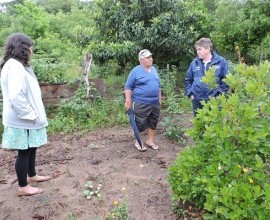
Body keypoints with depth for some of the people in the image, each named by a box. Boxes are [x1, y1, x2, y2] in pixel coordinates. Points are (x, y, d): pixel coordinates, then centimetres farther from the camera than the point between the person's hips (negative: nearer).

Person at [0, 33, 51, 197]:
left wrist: (33, 114, 15)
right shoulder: (15, 67, -19)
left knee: (31, 149, 20)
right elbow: (16, 97, -28)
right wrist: (30, 115, -18)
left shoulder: (18, 65, 13)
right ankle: (23, 187, 17)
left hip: (27, 119, 10)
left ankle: (32, 176, 38)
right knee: (24, 152, 2)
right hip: (23, 121, -10)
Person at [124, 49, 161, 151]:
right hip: (141, 104, -6)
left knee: (153, 123, 12)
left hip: (155, 103, 7)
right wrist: (128, 101, -15)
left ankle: (150, 141, 26)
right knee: (140, 124, 2)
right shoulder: (136, 71, -8)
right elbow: (128, 87, -9)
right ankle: (138, 142, 18)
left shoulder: (154, 69, 11)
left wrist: (159, 98, 17)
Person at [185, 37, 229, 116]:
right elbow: (188, 79, 15)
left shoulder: (221, 62, -3)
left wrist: (220, 94, -7)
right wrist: (190, 93, 7)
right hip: (197, 100, 3)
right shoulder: (194, 63, 5)